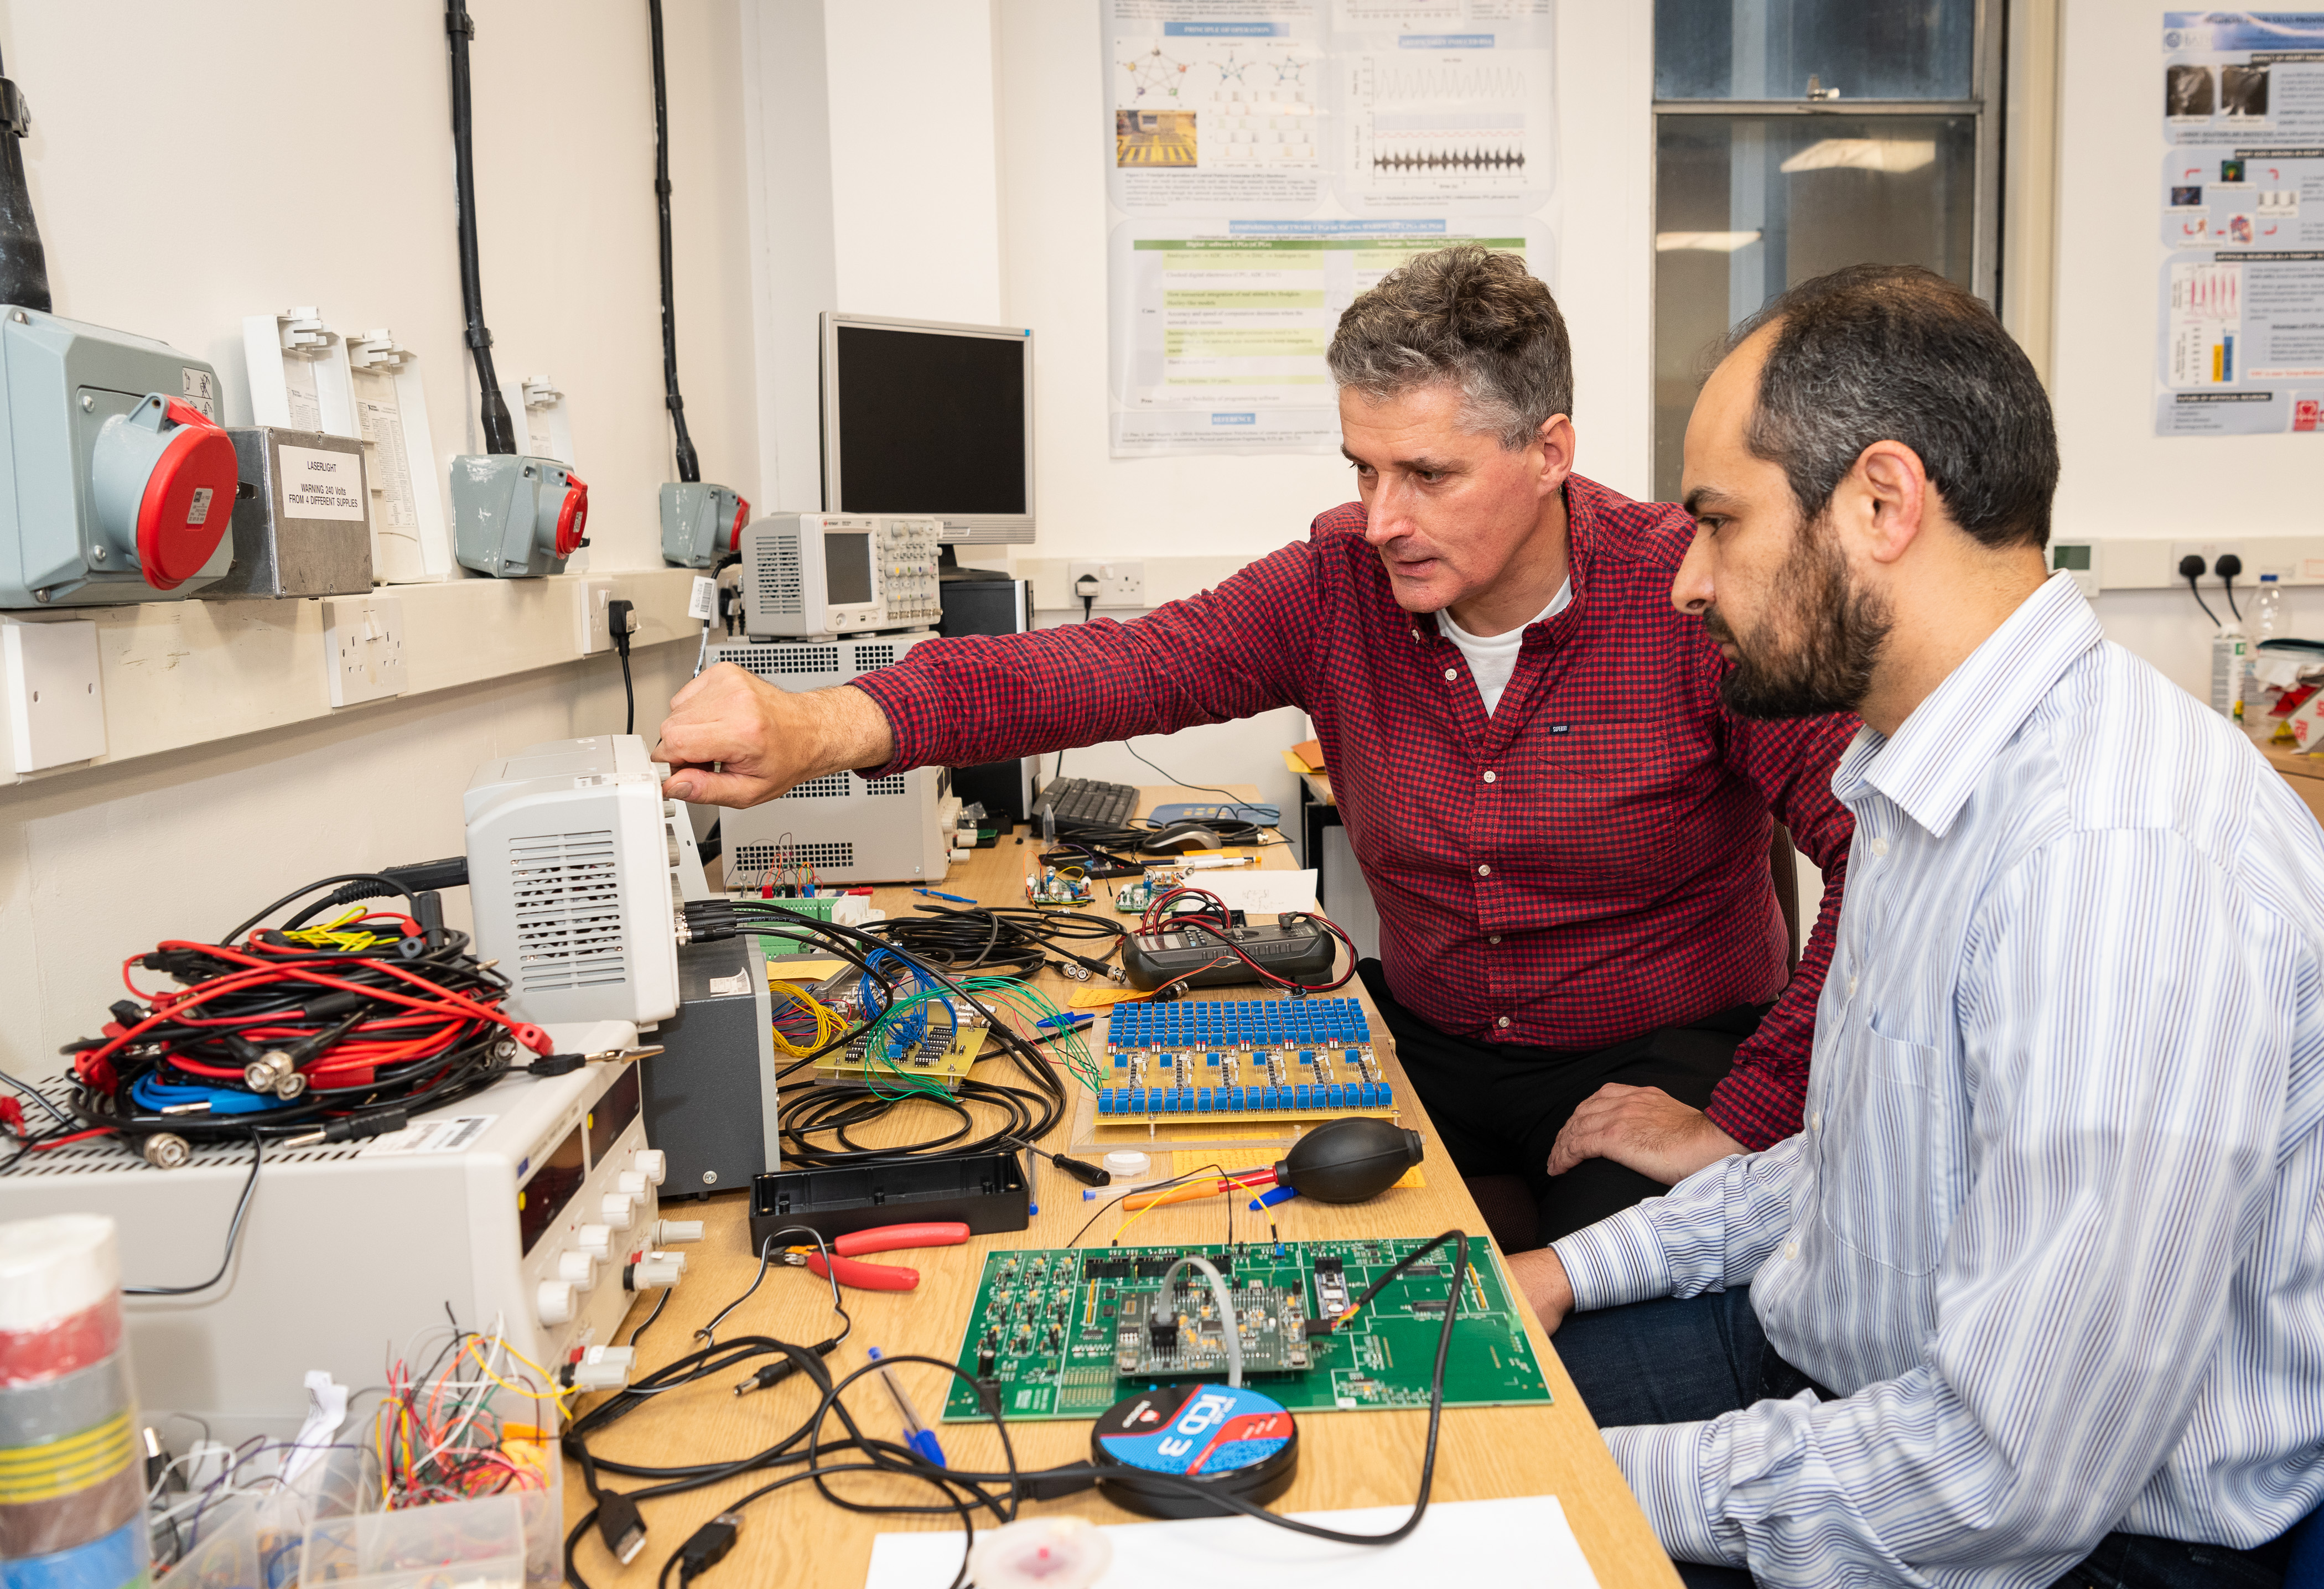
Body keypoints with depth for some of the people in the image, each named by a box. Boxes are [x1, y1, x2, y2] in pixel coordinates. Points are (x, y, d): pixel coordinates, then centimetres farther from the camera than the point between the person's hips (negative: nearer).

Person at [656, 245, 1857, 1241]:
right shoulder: (1341, 585, -8)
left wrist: (1742, 1118, -23)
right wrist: (831, 726, -36)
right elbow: (1124, 666, -21)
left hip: (1659, 1058, -3)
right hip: (1428, 1040, 3)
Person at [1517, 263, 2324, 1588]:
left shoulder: (2122, 859, -30)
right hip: (1835, 1364, 9)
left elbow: (2016, 1479, -30)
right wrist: (1582, 1269, 9)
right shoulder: (1932, 779, 5)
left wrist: (1614, 1482, -19)